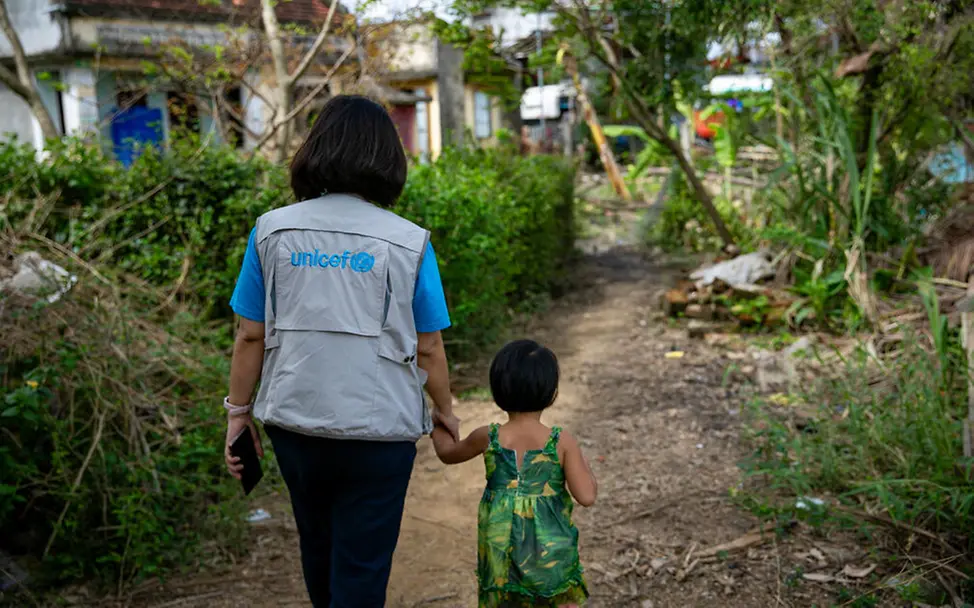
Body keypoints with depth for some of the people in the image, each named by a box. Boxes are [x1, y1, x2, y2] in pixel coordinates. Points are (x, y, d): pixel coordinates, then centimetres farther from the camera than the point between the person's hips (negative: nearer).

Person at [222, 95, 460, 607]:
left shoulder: (272, 231, -3)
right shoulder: (407, 243, -9)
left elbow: (250, 337, -2)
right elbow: (427, 349, -5)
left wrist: (238, 410, 10)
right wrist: (445, 411, 11)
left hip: (294, 422, 4)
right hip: (378, 429, -3)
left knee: (317, 546, 26)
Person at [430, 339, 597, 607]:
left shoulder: (487, 438, -8)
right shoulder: (562, 442, -14)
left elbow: (448, 453, 11)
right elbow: (586, 496, -15)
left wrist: (438, 426, 31)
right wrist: (584, 466, 4)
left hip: (500, 549, 2)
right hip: (552, 549, -1)